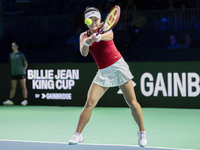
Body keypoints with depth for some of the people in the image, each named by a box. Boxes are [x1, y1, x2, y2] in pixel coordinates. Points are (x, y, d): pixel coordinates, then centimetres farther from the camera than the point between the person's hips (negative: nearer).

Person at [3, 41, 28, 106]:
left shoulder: (21, 54, -2)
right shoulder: (11, 55, 12)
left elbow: (26, 63, 3)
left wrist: (24, 69, -4)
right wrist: (13, 69, 13)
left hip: (21, 73, -5)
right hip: (14, 73, 5)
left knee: (23, 87, -4)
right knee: (13, 88, 5)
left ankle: (25, 100, -4)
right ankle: (10, 100, 6)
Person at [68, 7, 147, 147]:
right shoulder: (84, 35, 4)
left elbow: (109, 35, -29)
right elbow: (84, 53, -15)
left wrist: (98, 37, -51)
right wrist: (86, 43, -37)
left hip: (118, 66, -2)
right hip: (103, 72, 2)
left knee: (132, 102, -4)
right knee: (90, 103, -11)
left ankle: (142, 133, 12)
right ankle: (78, 134, -3)